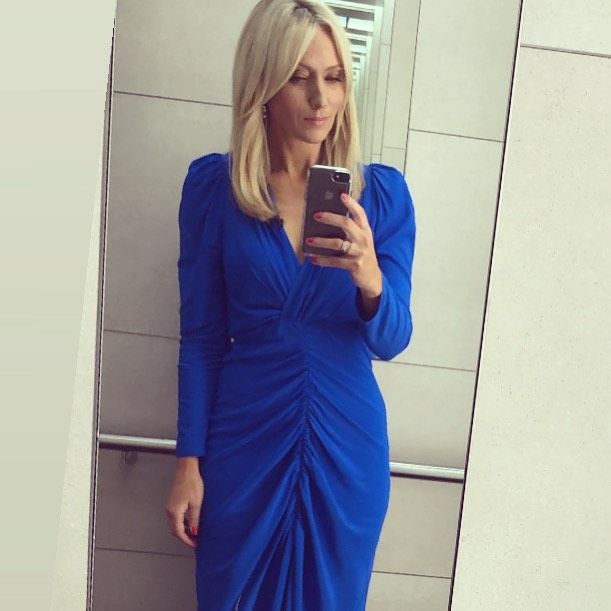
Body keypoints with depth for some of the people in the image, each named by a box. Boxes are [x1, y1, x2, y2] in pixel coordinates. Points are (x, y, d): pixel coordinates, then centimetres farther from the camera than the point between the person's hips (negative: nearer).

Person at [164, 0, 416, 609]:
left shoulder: (382, 191, -4)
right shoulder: (213, 183, -5)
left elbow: (392, 341, -5)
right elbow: (200, 336, -1)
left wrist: (369, 279, -27)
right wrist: (189, 461, -2)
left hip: (346, 446, 1)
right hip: (243, 442, 0)